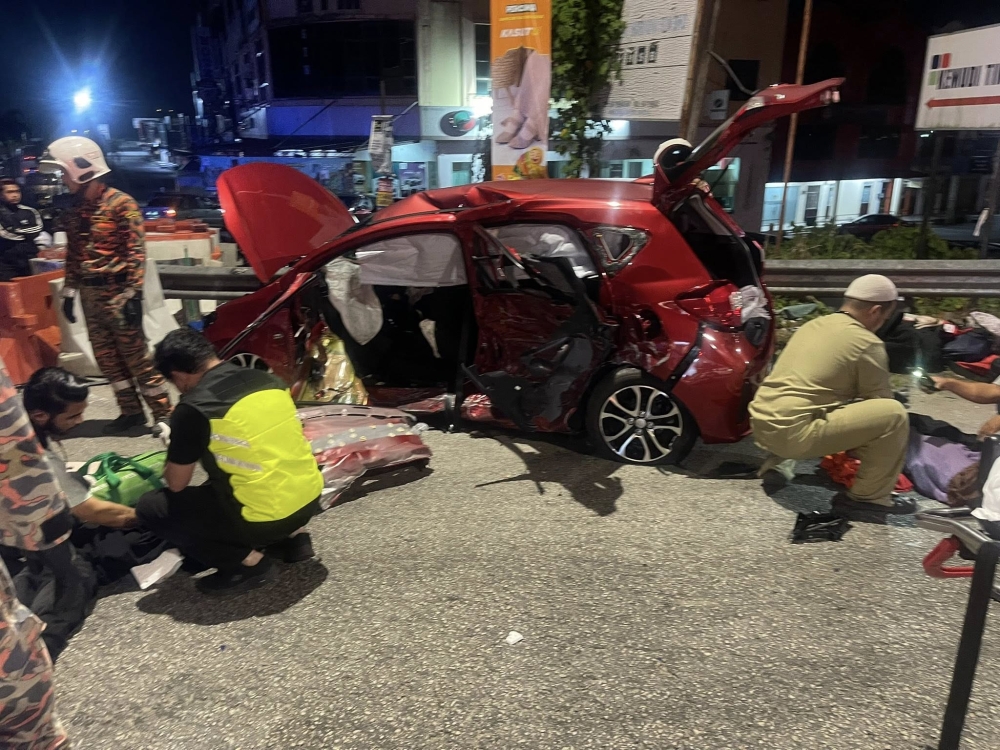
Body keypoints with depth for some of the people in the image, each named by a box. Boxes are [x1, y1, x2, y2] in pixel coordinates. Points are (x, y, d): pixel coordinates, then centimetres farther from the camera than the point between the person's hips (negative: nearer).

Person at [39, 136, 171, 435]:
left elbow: (136, 251, -14)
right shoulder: (76, 209, 13)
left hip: (117, 293, -8)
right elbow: (73, 255, 18)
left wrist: (133, 294, -19)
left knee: (135, 354, -5)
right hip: (90, 295, 8)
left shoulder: (121, 203, -10)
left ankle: (163, 413, 4)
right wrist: (69, 292, 15)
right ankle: (130, 411, 21)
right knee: (106, 356, 10)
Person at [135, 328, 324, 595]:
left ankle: (246, 561, 2)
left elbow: (176, 484, -1)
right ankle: (293, 535, 18)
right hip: (310, 498, 7)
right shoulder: (269, 380, 6)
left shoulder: (194, 408, -12)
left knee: (150, 509, 9)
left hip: (265, 518, -7)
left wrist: (178, 456, 22)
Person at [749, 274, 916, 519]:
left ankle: (778, 460, 22)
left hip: (762, 425, 9)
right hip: (793, 432, -8)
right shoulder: (867, 343, -4)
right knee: (895, 414, -6)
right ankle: (868, 498, 5)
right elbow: (879, 402, 6)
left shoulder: (813, 325, 19)